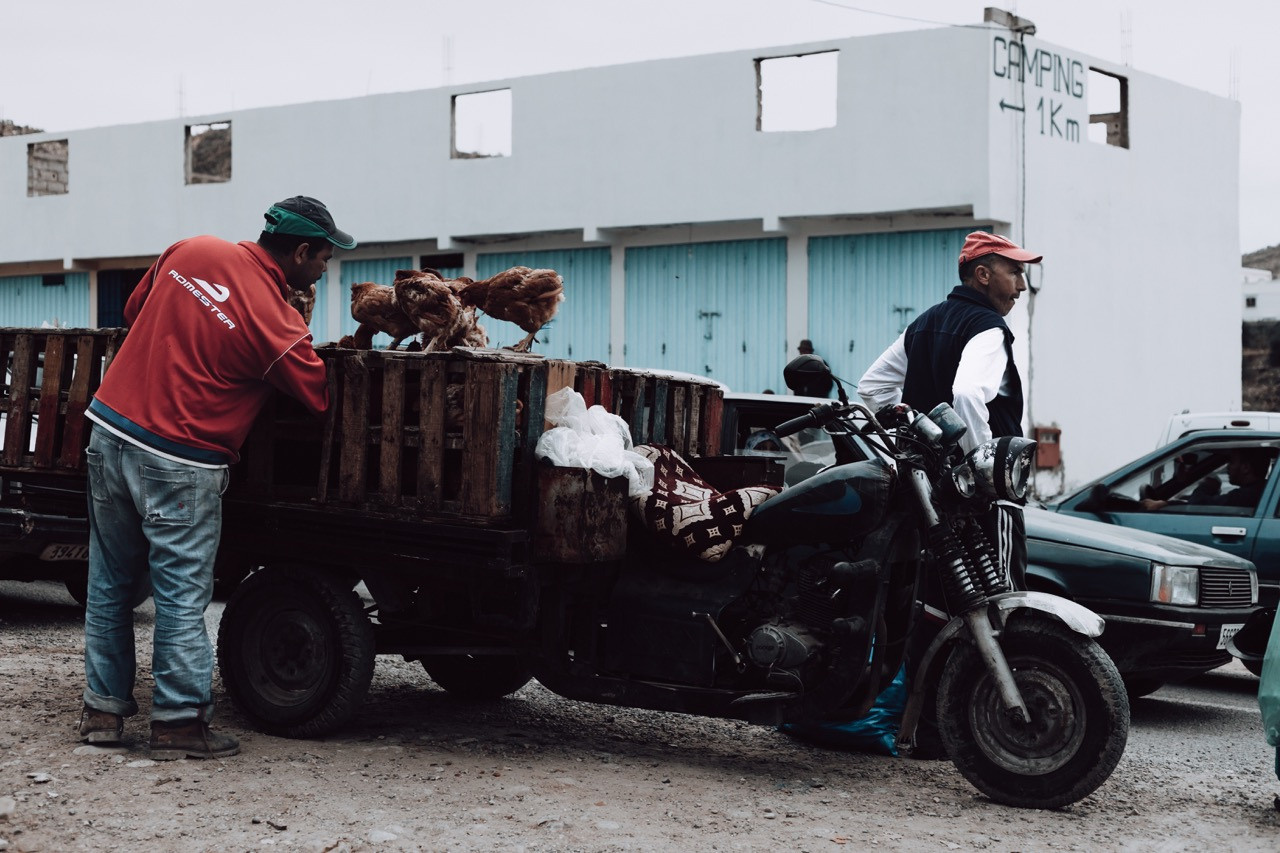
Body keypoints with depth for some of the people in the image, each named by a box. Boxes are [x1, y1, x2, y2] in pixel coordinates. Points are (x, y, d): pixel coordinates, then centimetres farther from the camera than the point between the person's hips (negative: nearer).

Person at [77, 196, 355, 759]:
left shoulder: (191, 251, 3)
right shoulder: (278, 324, -15)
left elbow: (133, 311, 17)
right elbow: (322, 401, -5)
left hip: (109, 430, 7)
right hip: (177, 464, -7)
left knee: (110, 583, 15)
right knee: (182, 594, 3)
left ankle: (103, 708, 23)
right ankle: (179, 722, 7)